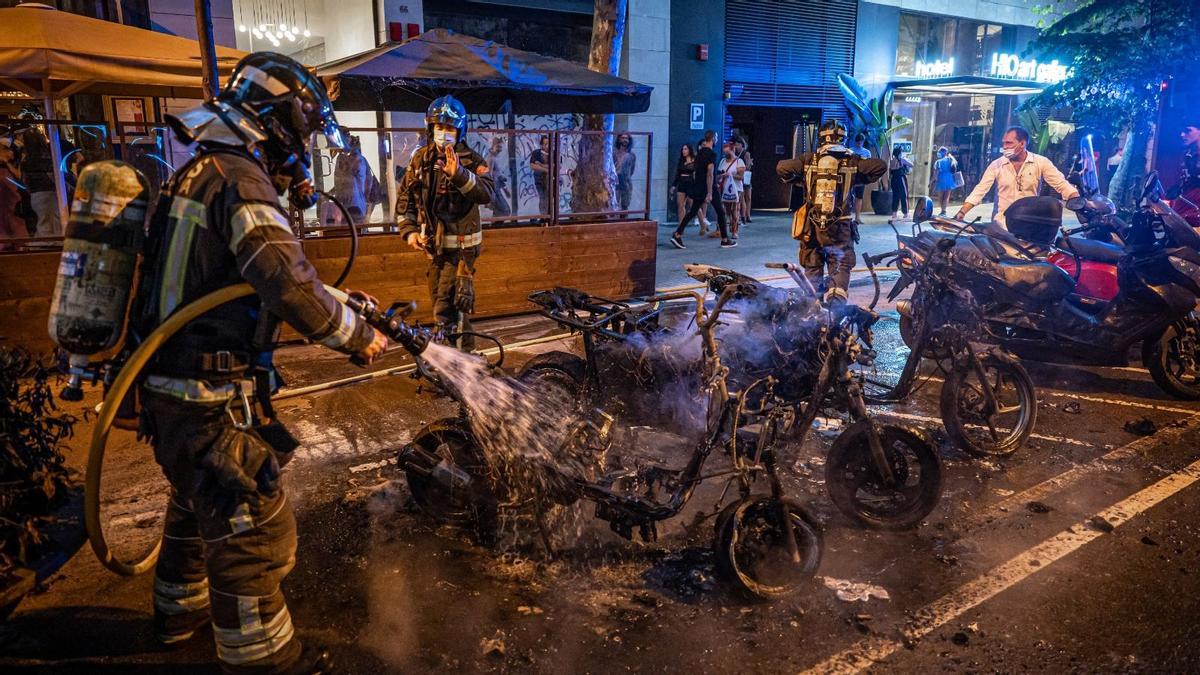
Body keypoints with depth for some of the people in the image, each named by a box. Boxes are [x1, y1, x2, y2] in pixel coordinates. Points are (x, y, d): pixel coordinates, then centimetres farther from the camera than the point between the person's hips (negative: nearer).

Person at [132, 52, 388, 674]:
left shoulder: (200, 172, 14)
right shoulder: (240, 177, -18)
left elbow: (265, 274, 20)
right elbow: (287, 284, -30)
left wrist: (341, 298, 16)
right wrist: (355, 335, -17)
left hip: (169, 389, 10)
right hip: (211, 401, -10)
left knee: (196, 502, 28)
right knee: (252, 527, 3)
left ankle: (181, 609, 48)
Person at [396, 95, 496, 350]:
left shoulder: (471, 161, -10)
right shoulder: (421, 159, 5)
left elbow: (488, 193, -27)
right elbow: (405, 197, 11)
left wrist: (459, 173, -40)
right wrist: (409, 230, -1)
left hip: (460, 245, -6)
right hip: (434, 244, 6)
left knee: (447, 310, -13)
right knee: (441, 305, 16)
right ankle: (464, 350, 33)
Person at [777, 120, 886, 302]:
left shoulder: (808, 159, 0)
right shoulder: (851, 161, -1)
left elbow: (782, 167, -10)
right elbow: (880, 166, -5)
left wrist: (799, 181, 5)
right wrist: (860, 180, 7)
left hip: (811, 227, 1)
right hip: (840, 228, -1)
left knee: (812, 270, 15)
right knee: (841, 268, 6)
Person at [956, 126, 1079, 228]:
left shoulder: (1041, 162, -1)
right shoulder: (996, 165, 0)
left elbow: (1062, 185, -4)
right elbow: (979, 190, -4)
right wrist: (962, 212, -15)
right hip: (1001, 225, 1)